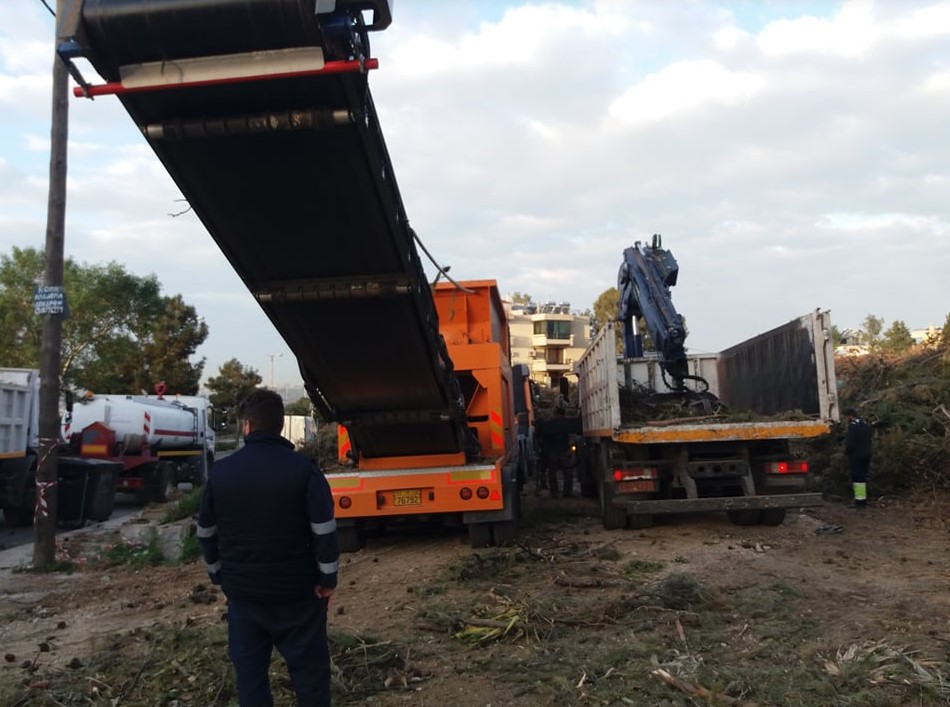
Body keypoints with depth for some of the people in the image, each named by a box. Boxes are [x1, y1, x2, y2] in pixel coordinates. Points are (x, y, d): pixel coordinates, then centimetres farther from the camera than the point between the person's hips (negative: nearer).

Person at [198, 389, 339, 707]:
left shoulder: (220, 472, -2)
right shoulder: (303, 469, -12)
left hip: (242, 589, 3)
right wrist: (327, 578, -5)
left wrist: (220, 575, 19)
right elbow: (325, 530, -15)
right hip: (296, 589, -3)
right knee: (308, 666, 8)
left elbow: (206, 532, 7)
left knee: (249, 668, 15)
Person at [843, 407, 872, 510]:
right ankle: (863, 500, 19)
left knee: (857, 478, -6)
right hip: (866, 455, 9)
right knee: (863, 478, 14)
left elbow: (850, 443, -19)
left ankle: (859, 501, -7)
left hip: (856, 456, -9)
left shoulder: (852, 426, -15)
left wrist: (847, 453, -4)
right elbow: (869, 442, 16)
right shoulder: (866, 425, 14)